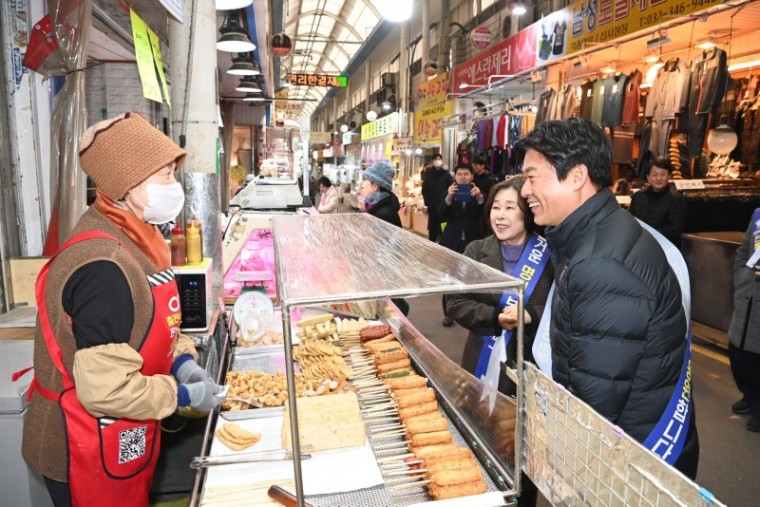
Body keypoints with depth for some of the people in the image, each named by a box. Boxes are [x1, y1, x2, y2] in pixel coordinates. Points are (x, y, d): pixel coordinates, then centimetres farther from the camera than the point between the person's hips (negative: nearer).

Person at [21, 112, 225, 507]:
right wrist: (184, 395, -18)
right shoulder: (104, 267, -30)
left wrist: (182, 360, -3)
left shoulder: (131, 238, 1)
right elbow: (105, 389, -30)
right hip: (89, 450, -8)